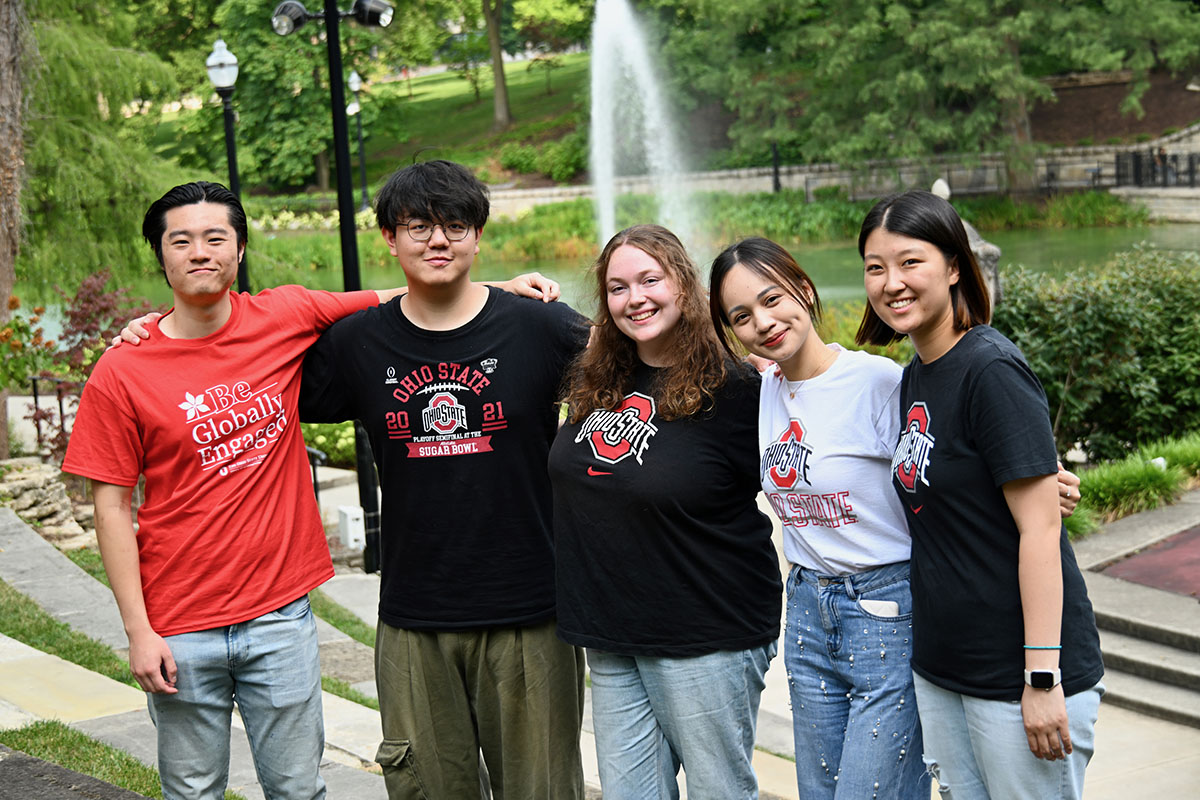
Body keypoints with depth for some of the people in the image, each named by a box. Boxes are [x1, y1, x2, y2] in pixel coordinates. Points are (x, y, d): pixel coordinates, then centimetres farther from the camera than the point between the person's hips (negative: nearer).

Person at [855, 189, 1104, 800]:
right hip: (940, 668, 8)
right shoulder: (914, 377, 8)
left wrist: (1043, 677, -20)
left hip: (1016, 676, -8)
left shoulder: (992, 370, -17)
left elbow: (1039, 528, -19)